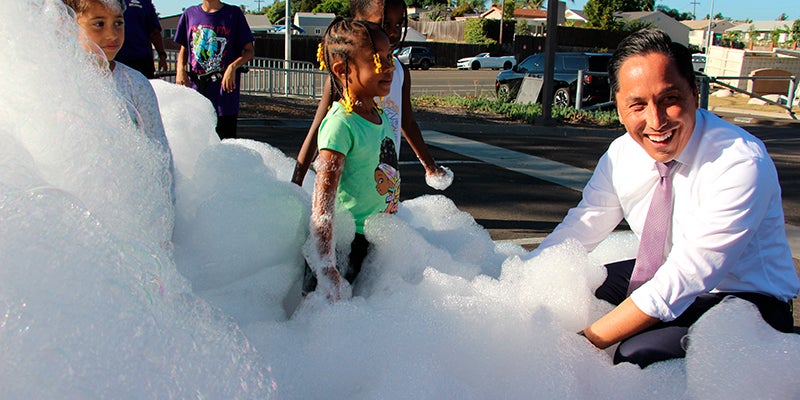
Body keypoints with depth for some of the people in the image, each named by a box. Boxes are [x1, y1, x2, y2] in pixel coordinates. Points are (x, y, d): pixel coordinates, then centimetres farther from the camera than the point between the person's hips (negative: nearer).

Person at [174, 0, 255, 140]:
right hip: (195, 84, 3)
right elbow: (184, 49, 18)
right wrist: (180, 68, -2)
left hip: (224, 86, -3)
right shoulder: (190, 14, 11)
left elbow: (249, 51, 2)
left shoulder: (233, 13, 2)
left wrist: (233, 67, -16)